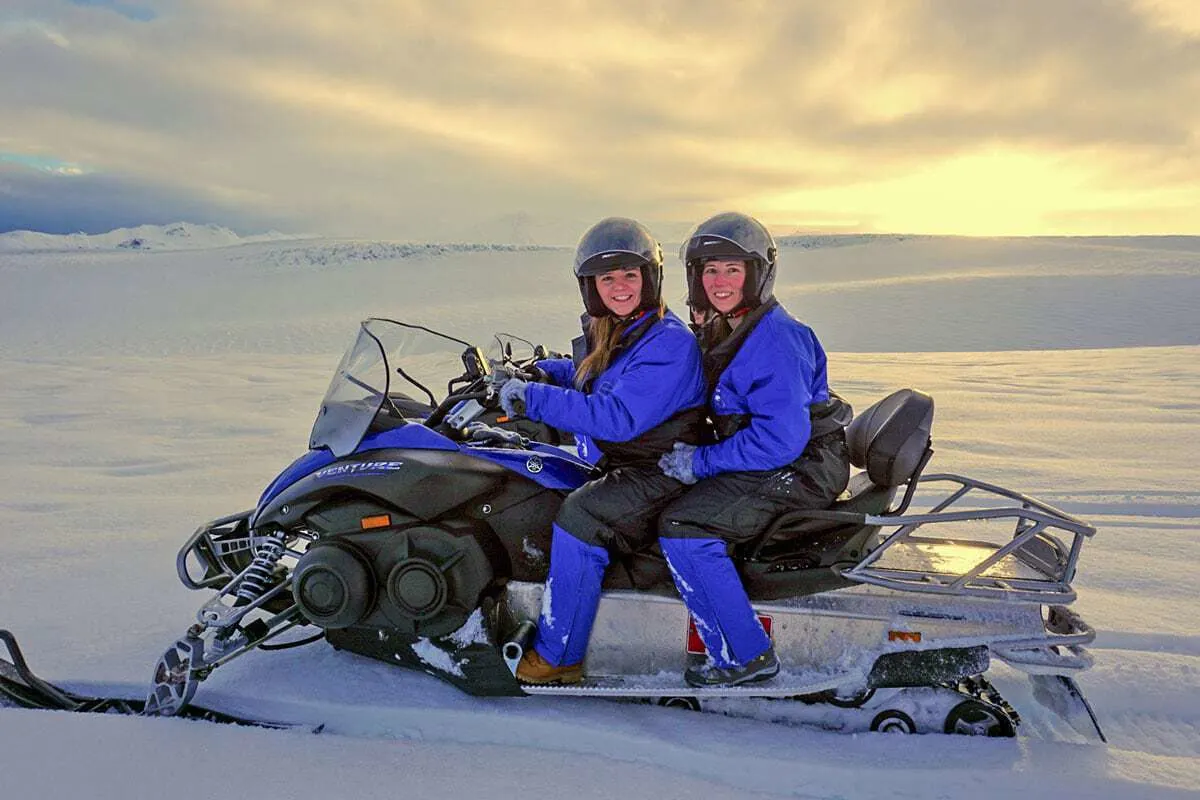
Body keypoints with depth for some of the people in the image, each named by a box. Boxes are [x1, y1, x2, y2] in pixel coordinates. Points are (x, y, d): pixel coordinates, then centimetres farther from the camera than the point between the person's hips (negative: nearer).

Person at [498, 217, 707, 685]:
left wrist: (534, 399, -27)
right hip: (612, 462, 10)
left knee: (578, 516, -30)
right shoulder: (605, 333, 9)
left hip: (661, 472, -10)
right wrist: (537, 373, 8)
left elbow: (618, 417, -29)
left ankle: (557, 657, -18)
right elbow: (582, 373, 29)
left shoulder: (670, 344, -19)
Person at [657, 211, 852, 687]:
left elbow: (780, 439, -27)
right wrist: (686, 448, 8)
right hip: (759, 461, 11)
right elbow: (711, 404, 23)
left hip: (799, 468, -11)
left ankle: (745, 656, -11)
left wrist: (701, 462, -21)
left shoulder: (774, 339, -22)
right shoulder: (721, 330, 9)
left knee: (682, 529, -22)